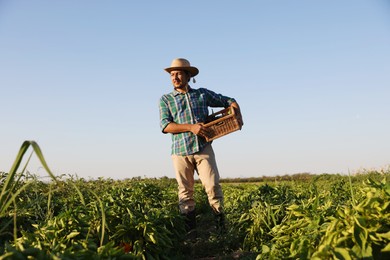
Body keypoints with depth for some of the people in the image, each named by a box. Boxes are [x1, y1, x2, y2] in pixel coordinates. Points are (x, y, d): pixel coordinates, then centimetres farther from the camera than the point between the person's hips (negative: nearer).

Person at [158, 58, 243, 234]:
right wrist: (191, 127, -17)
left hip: (203, 148, 0)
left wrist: (238, 115, 1)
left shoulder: (203, 94, 13)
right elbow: (165, 126, -5)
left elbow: (229, 101, 21)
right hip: (180, 151, 0)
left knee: (212, 185, -10)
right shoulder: (165, 99, 9)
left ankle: (221, 226, 0)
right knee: (185, 191, 3)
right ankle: (190, 231, 12)